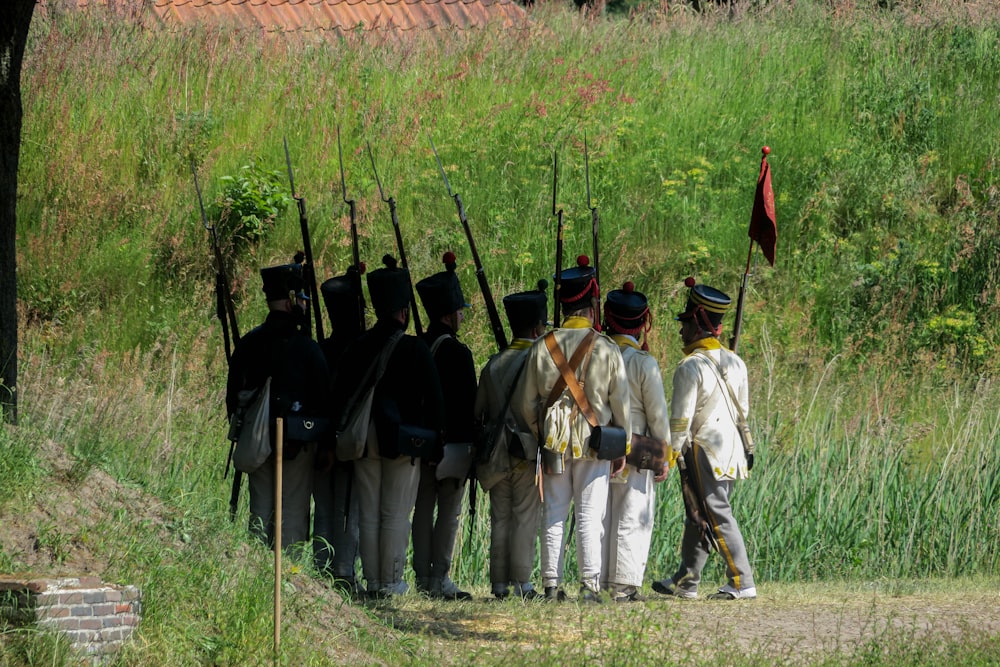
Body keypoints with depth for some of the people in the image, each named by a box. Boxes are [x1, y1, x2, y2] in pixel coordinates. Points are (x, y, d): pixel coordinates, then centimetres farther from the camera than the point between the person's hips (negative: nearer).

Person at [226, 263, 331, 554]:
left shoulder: (247, 343, 3)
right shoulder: (306, 348, -12)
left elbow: (233, 393, 10)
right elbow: (324, 398, -9)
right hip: (297, 442, -5)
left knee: (260, 510, 10)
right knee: (293, 510, 0)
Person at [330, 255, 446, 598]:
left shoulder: (356, 348, 4)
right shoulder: (415, 349, -7)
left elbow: (338, 396, 6)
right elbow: (434, 399, -7)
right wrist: (434, 438, 2)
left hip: (364, 439, 4)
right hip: (404, 439, -4)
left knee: (368, 514, 8)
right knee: (396, 514, 0)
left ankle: (372, 580, 10)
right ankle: (391, 581, 0)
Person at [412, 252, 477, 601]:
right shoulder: (457, 352, -13)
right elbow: (469, 402, -13)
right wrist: (472, 440, -4)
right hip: (452, 441, -7)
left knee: (423, 510, 10)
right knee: (449, 512, -2)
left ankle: (423, 578, 13)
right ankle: (440, 580, -4)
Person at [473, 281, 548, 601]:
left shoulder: (493, 364, 10)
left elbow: (478, 412, 12)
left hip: (497, 452, 5)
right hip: (529, 452, -5)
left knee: (500, 518, 7)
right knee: (526, 517, -2)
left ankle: (499, 584, 6)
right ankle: (521, 583, -4)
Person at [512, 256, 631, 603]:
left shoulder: (542, 347, 0)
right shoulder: (606, 349, -6)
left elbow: (524, 402, 6)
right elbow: (620, 404, -1)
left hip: (554, 442, 2)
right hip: (595, 443, -2)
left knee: (553, 515, 6)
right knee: (590, 515, 0)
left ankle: (551, 583, 5)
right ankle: (589, 584, -3)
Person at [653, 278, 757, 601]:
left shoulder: (691, 367, -15)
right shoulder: (735, 363, 9)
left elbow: (681, 419, -15)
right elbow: (744, 410, 17)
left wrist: (669, 454, -6)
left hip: (705, 452, -8)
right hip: (732, 448, 8)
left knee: (718, 517, -6)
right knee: (698, 517, 15)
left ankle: (742, 583, -9)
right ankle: (685, 582, 21)